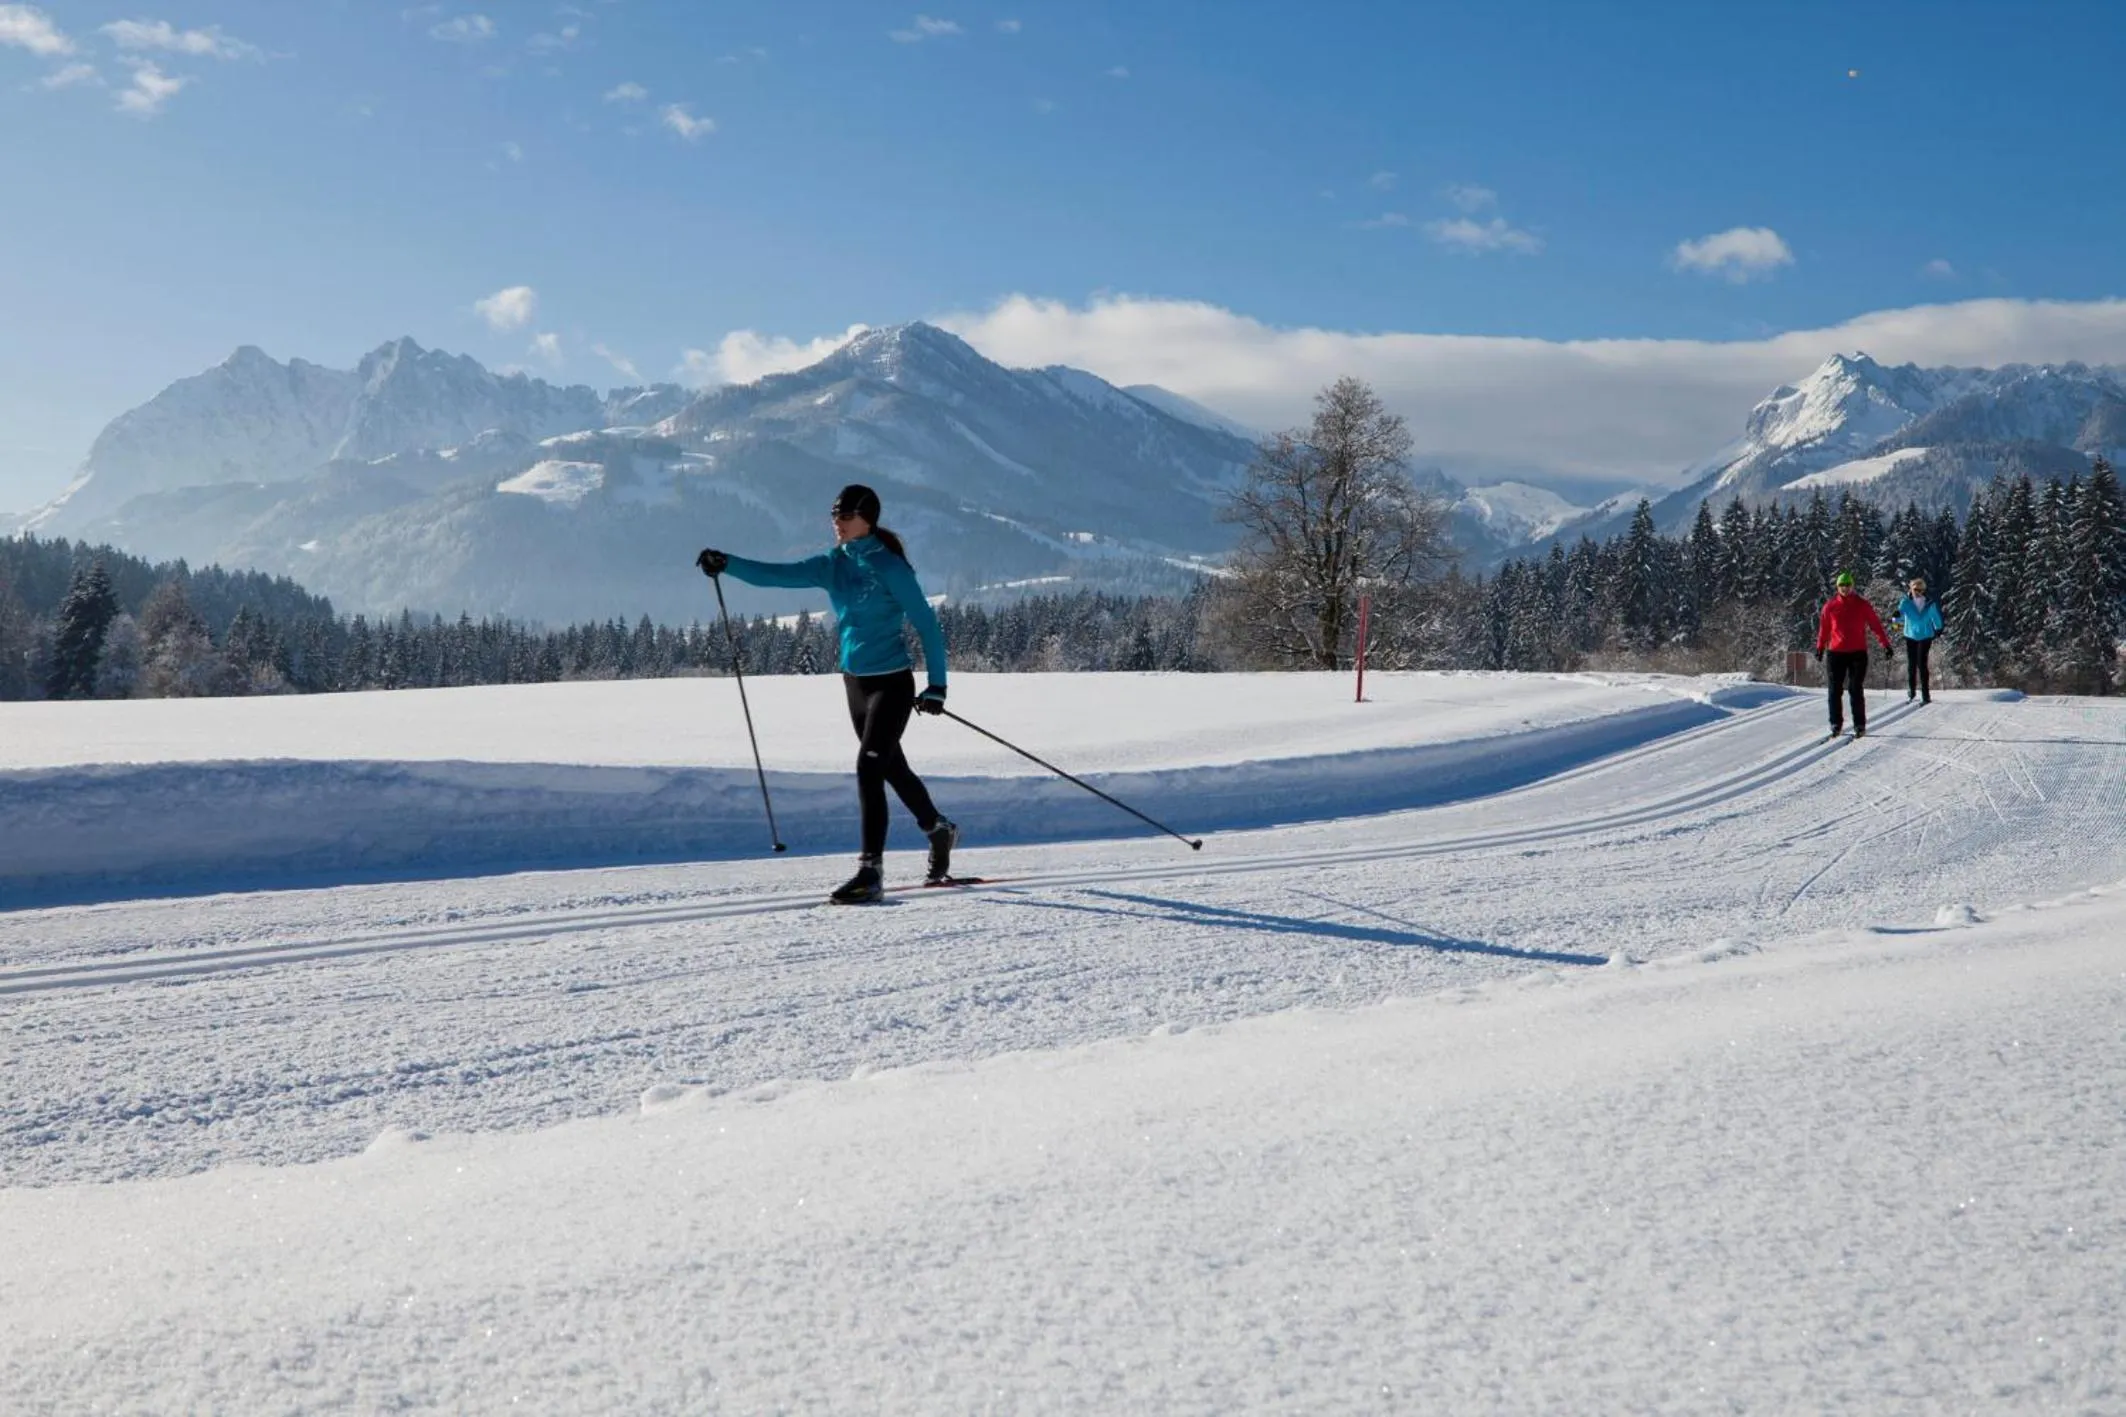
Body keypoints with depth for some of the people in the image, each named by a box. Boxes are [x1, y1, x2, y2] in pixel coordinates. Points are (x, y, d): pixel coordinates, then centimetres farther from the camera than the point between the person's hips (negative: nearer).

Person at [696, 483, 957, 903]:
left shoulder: (889, 566, -14)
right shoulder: (832, 565, 4)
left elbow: (925, 624, -12)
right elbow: (776, 574, -6)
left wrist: (937, 685, -14)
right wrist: (726, 564, -22)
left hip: (891, 683, -7)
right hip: (855, 681, 7)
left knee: (869, 767, -17)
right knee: (892, 768, 20)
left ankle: (871, 870, -14)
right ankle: (939, 830, 43)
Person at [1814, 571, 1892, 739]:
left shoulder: (1862, 605, 0)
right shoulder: (1830, 606, 3)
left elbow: (1875, 624, 2)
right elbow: (1824, 627, 12)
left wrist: (1885, 644, -2)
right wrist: (1820, 647, 17)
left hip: (1858, 653, -2)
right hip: (1835, 653, 2)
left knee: (1856, 690, -3)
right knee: (1834, 690, 3)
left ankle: (1860, 725, 2)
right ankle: (1836, 724, 14)